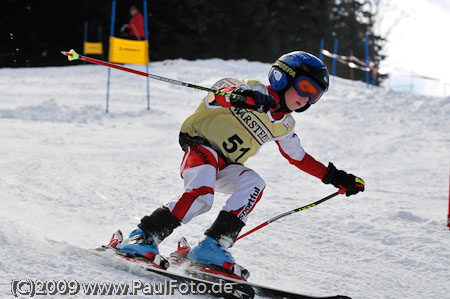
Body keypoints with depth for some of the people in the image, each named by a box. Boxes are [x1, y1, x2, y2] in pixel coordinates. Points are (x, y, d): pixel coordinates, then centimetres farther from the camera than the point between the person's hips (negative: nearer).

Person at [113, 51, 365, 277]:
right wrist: (241, 97, -46)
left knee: (254, 184, -24)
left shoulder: (285, 126, 14)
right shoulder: (255, 92, -7)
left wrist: (333, 177, 23)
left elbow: (299, 157, 28)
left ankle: (214, 244, -29)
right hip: (201, 145, -7)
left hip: (225, 168, 7)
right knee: (202, 195, -33)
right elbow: (221, 89, -23)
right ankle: (144, 236, -25)